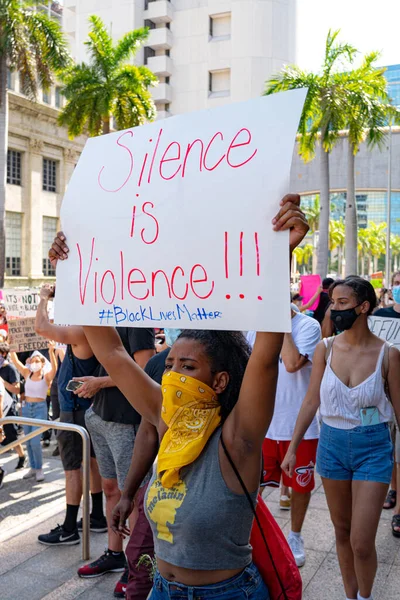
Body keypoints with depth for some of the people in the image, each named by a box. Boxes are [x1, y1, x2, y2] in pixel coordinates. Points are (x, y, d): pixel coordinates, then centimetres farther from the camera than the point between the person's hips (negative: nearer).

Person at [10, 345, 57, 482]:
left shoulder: (46, 376, -7)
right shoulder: (27, 374, 4)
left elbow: (54, 368, -27)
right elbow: (15, 361, -3)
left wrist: (51, 351, -42)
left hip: (40, 408, -5)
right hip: (26, 408, 5)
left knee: (35, 441, -10)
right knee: (28, 441, 9)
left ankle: (39, 469, 6)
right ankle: (33, 467, 22)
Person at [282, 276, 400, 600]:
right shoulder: (326, 348, -3)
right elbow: (311, 401, 2)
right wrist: (292, 448, 3)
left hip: (373, 447, -3)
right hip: (332, 443, 3)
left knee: (362, 542, -1)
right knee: (342, 531, 16)